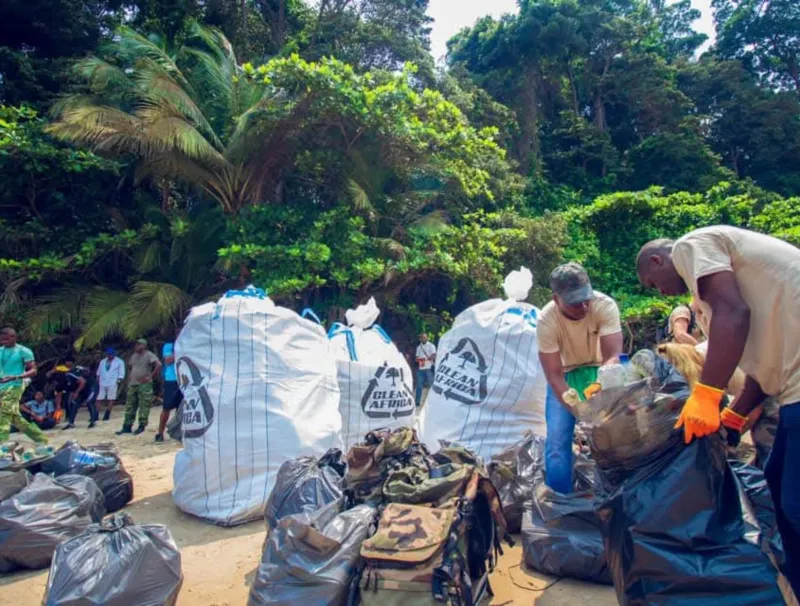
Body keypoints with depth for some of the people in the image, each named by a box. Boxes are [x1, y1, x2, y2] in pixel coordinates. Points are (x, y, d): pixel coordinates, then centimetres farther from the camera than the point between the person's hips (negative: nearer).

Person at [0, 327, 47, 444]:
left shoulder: (23, 351, -5)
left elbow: (33, 371, -9)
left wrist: (15, 377, -23)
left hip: (14, 387, -7)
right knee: (15, 418, 10)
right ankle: (40, 437, 21)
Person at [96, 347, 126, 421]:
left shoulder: (119, 362, 2)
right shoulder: (102, 361, 16)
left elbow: (121, 373, -1)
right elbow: (99, 372, 19)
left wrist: (118, 381, -10)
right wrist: (97, 380, 8)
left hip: (112, 383, -4)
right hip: (102, 383, 4)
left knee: (110, 399, -2)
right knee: (99, 399, 0)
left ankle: (107, 415, 5)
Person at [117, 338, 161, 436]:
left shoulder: (149, 355, -8)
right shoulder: (134, 355, 16)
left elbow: (158, 365, -21)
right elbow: (130, 368, 31)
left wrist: (150, 377, -17)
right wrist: (129, 378, 16)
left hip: (144, 385, -8)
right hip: (132, 384, 8)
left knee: (143, 406, -5)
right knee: (129, 406, 9)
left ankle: (142, 426, 3)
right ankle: (127, 426, 14)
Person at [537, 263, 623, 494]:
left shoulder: (605, 306, -29)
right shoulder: (546, 321, -29)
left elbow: (613, 356, -31)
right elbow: (554, 376, -27)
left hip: (598, 370, 1)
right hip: (565, 375, -1)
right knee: (557, 439, -10)